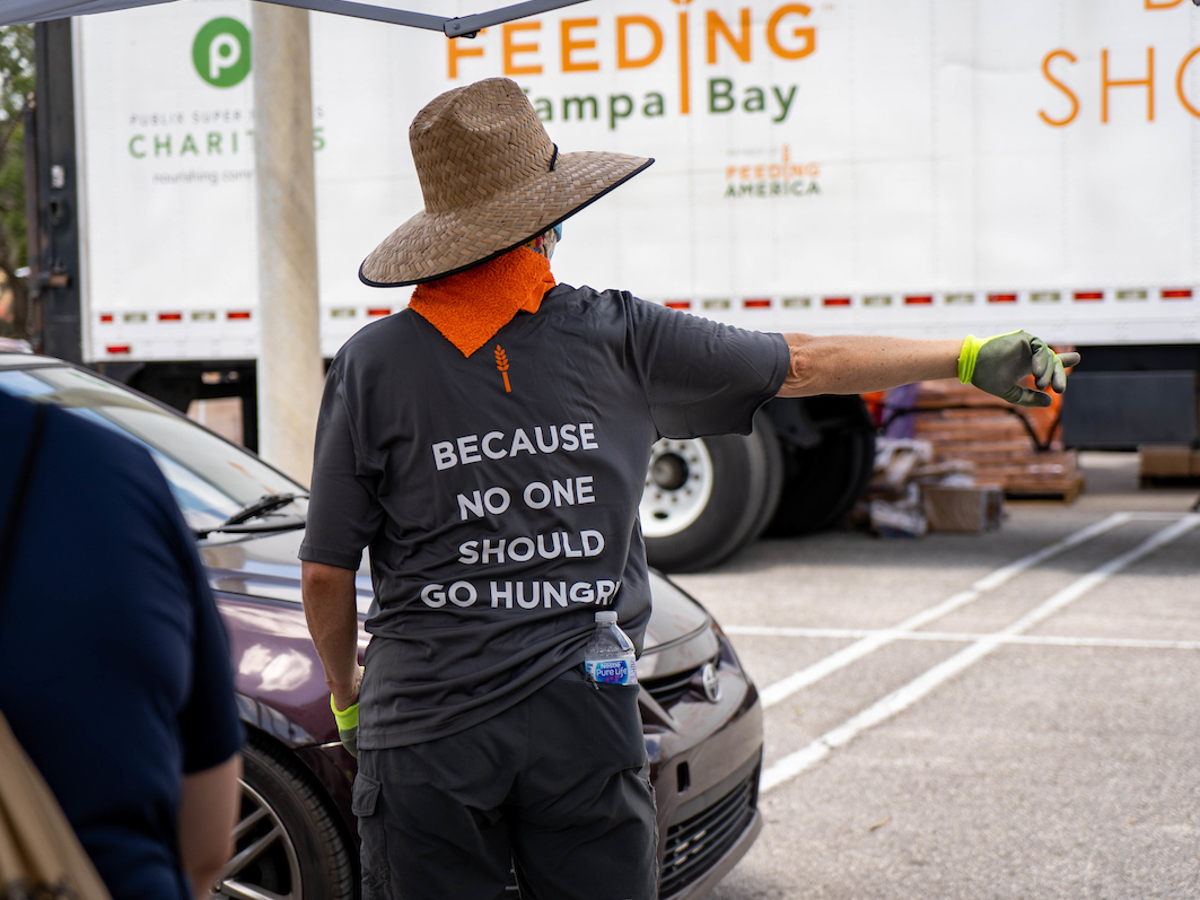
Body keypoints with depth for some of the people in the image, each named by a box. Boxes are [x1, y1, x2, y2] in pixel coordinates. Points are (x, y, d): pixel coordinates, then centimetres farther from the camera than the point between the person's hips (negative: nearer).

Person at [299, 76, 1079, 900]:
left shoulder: (373, 363, -4)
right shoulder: (615, 336, -1)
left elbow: (326, 572, 0)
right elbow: (803, 366, 6)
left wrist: (345, 692, 18)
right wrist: (973, 358, 15)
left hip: (423, 730, 0)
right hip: (583, 720, 1)